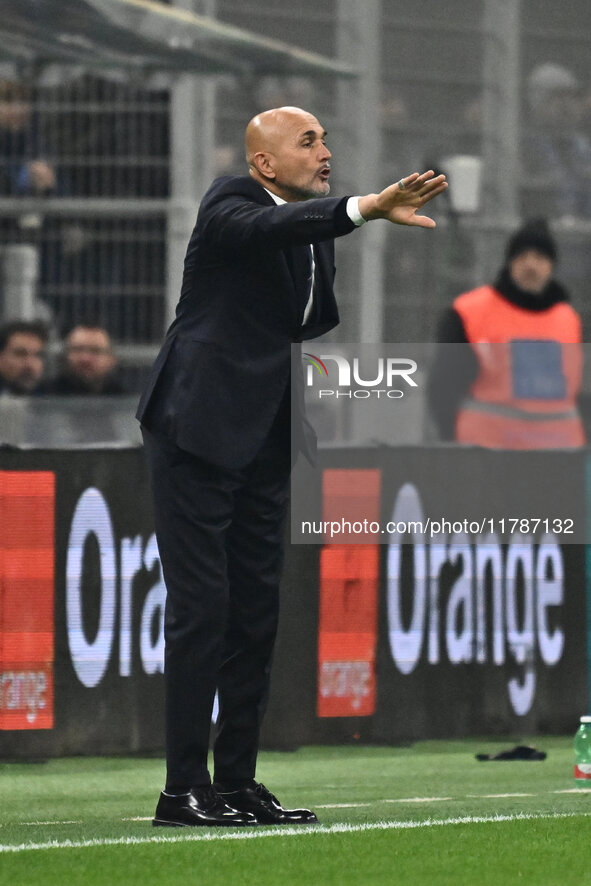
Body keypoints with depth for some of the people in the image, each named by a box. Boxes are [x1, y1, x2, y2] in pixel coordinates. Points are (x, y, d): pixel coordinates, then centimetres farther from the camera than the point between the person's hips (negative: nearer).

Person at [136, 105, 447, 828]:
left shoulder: (316, 234, 13)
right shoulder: (230, 204, -11)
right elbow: (268, 228, -35)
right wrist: (368, 208, -46)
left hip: (264, 441, 8)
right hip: (199, 430, -8)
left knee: (256, 611, 8)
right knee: (201, 606, -9)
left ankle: (237, 782, 13)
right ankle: (185, 789, -8)